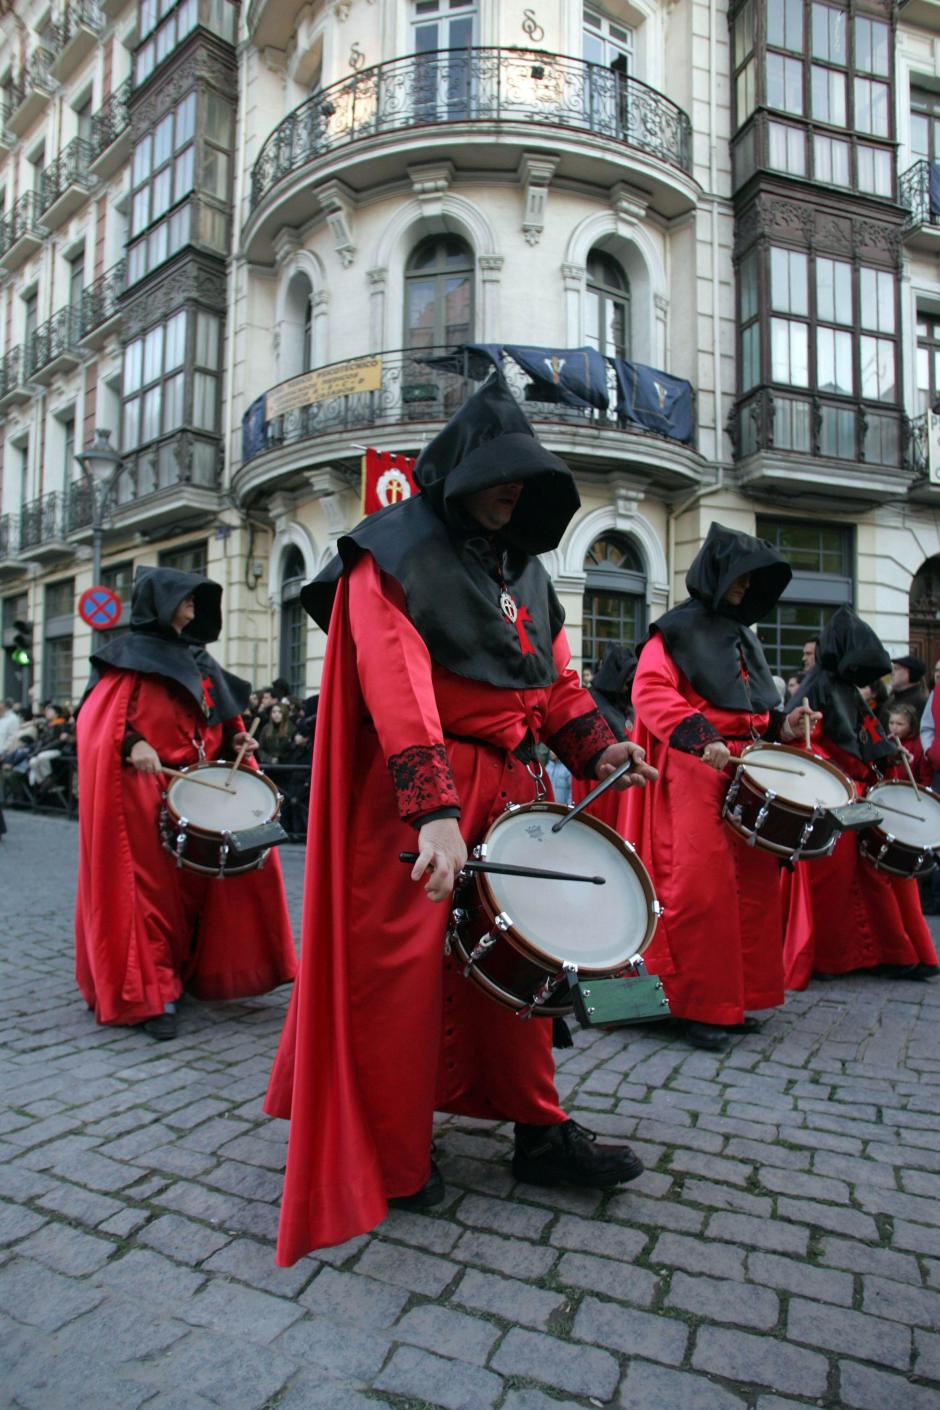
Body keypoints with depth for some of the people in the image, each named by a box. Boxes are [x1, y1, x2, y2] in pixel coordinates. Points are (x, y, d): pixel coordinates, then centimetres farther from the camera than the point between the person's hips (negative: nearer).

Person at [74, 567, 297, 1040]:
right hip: (145, 792, -6)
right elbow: (99, 721, -9)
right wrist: (132, 744, -25)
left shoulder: (199, 660, 19)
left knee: (196, 884, 7)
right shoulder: (130, 654, 0)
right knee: (151, 887, -5)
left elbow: (217, 721, 23)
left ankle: (191, 971, 22)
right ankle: (151, 993, 2)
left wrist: (235, 741, 5)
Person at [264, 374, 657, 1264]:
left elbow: (554, 673, 18)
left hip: (509, 783, 8)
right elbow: (398, 684, -21)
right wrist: (434, 810, -31)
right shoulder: (395, 553, -8)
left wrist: (594, 748, 0)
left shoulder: (522, 563, 17)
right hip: (416, 787, -7)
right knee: (403, 969, -1)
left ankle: (538, 1132, 27)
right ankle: (394, 1161, 18)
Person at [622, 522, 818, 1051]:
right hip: (694, 771, -8)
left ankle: (737, 996, 20)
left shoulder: (743, 636, 23)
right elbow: (650, 691, -14)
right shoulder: (677, 630, -1)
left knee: (755, 880, 6)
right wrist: (701, 738, -24)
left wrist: (781, 724, 8)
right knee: (703, 885, -9)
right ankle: (702, 1006, 4)